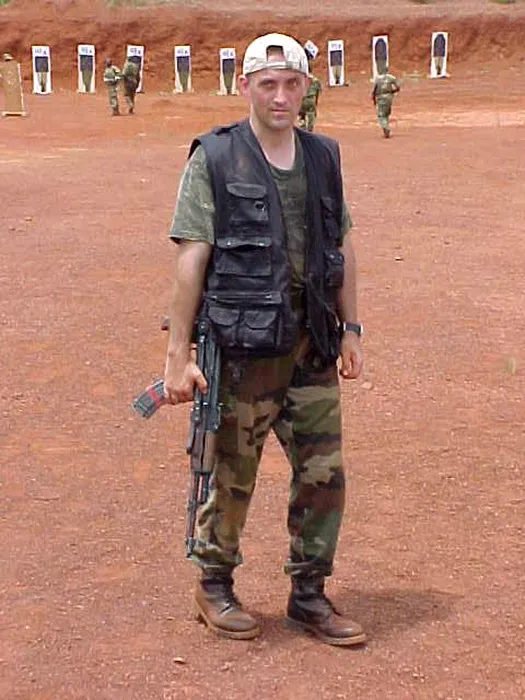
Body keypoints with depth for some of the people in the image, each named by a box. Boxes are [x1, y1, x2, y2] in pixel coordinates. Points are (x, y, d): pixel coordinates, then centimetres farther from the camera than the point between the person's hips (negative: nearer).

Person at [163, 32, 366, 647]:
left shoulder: (323, 158, 8)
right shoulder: (214, 160, -7)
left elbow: (341, 250, 15)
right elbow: (190, 260, -11)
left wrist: (350, 330, 13)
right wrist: (178, 354, -13)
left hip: (312, 346, 5)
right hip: (243, 348, -5)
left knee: (324, 475, 8)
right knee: (233, 476, 7)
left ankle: (309, 597, 24)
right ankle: (214, 587, 29)